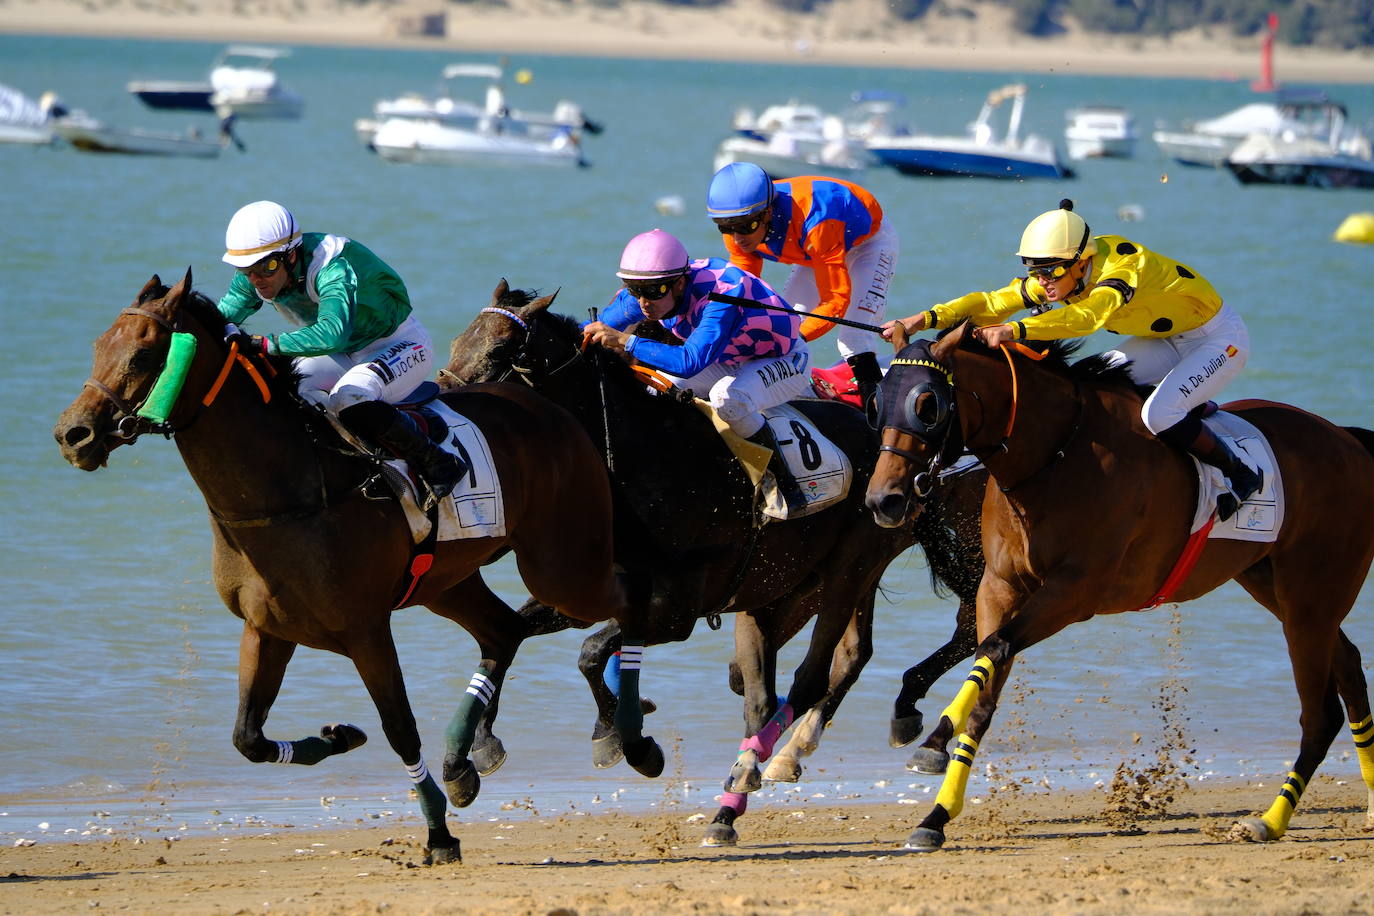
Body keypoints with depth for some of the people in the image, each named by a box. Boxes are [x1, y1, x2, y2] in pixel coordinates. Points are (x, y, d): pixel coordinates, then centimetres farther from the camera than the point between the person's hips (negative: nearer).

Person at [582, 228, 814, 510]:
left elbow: (691, 363, -51)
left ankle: (787, 485, -23)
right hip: (732, 359, 8)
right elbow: (594, 330, -2)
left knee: (726, 397, -37)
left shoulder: (722, 295, -39)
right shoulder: (649, 290, -16)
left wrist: (626, 342, -53)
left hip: (785, 360, -8)